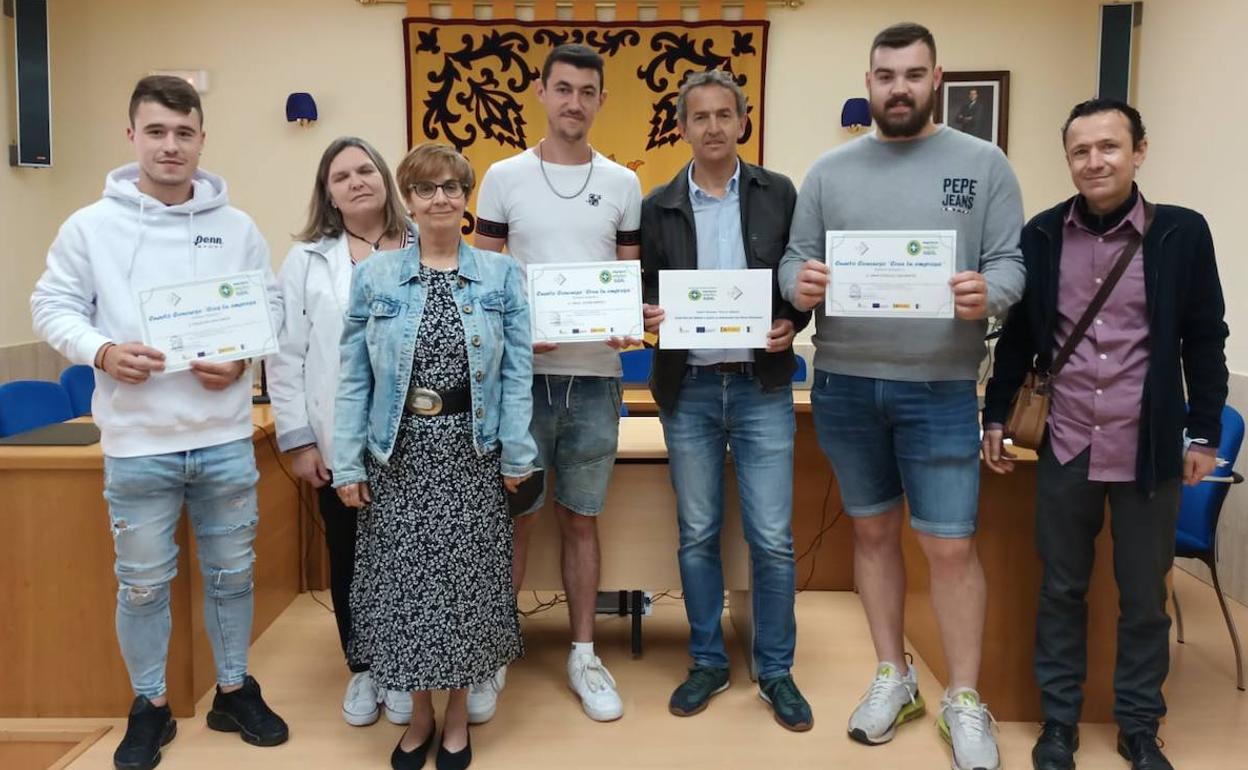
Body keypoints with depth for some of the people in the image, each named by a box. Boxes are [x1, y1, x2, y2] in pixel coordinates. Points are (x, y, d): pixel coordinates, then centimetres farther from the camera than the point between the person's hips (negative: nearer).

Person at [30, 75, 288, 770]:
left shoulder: (237, 227, 3)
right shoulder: (92, 225, -2)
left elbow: (273, 307, 7)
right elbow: (54, 306, 1)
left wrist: (240, 357, -11)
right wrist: (103, 352, -16)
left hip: (227, 437, 2)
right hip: (137, 442, -1)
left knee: (232, 572, 14)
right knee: (143, 583, 11)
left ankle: (236, 691, 33)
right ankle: (151, 707, 30)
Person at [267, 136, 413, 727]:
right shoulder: (307, 260, 2)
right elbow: (287, 355, 0)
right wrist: (298, 439, -5)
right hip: (338, 442, 1)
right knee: (348, 556, 12)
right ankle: (360, 670, 30)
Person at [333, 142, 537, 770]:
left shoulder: (500, 275, 2)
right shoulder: (374, 276, 2)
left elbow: (516, 372, -1)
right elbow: (355, 378, 1)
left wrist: (516, 454, -6)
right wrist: (347, 463, -3)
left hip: (472, 453, 0)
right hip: (399, 454, 1)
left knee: (466, 579, 7)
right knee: (404, 580, 7)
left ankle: (457, 713, 26)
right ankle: (419, 712, 27)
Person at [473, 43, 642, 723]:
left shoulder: (622, 184, 7)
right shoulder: (504, 177, 2)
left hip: (595, 375, 2)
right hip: (521, 373, -1)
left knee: (581, 518, 11)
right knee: (514, 518, 6)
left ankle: (583, 655, 23)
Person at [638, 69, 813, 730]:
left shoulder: (778, 193, 4)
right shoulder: (658, 205, 5)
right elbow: (646, 286, 9)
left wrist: (792, 323, -11)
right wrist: (649, 314, -13)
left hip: (761, 385, -1)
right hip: (688, 388, 1)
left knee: (773, 539, 1)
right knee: (697, 535, 10)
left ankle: (776, 671, 19)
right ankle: (708, 663, 26)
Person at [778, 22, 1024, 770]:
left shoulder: (983, 163, 3)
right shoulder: (830, 170, 8)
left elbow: (1012, 262, -1)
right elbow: (796, 258, 6)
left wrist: (988, 294, -23)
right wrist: (799, 284, -17)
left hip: (940, 386, -2)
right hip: (843, 383, 3)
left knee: (952, 546, 0)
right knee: (874, 531, 14)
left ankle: (965, 701, 18)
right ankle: (894, 675, 30)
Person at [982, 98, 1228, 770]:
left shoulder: (1182, 233, -4)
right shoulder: (1041, 235, 0)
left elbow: (1204, 340, 1)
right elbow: (1017, 335, 7)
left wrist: (1203, 433, 1)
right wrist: (995, 416, 7)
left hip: (1148, 450, -1)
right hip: (1064, 446, 1)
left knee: (1144, 598, 11)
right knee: (1061, 591, 12)